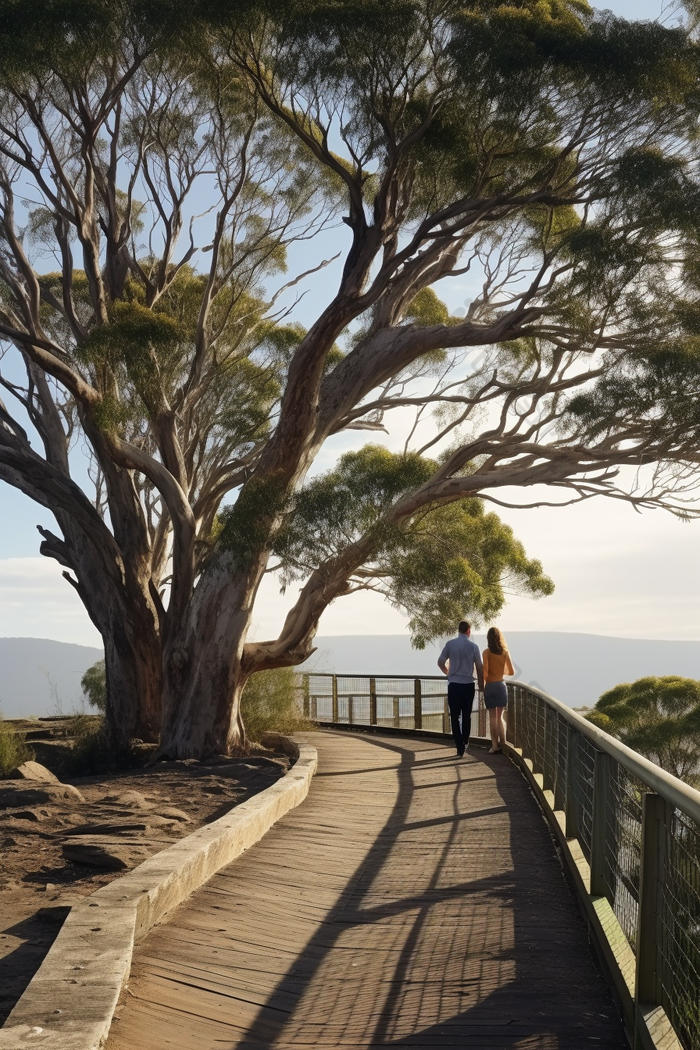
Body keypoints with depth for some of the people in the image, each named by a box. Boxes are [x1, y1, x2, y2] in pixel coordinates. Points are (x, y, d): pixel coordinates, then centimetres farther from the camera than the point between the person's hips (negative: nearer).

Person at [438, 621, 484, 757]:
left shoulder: (450, 644, -2)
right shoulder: (473, 646, -3)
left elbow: (440, 662, 0)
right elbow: (479, 667, -1)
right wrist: (481, 684, 11)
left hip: (453, 684, -1)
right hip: (468, 684, 1)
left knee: (455, 717, 3)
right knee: (466, 716, 17)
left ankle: (459, 746, -3)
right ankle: (465, 742, 30)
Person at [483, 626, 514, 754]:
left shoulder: (487, 652, -10)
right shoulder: (505, 652, -1)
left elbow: (485, 672, -17)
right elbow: (511, 672, 1)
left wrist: (483, 682, 1)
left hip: (490, 686, -3)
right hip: (501, 685, 3)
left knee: (492, 717, 3)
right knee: (500, 716, 13)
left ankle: (495, 745, 1)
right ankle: (503, 744, 11)